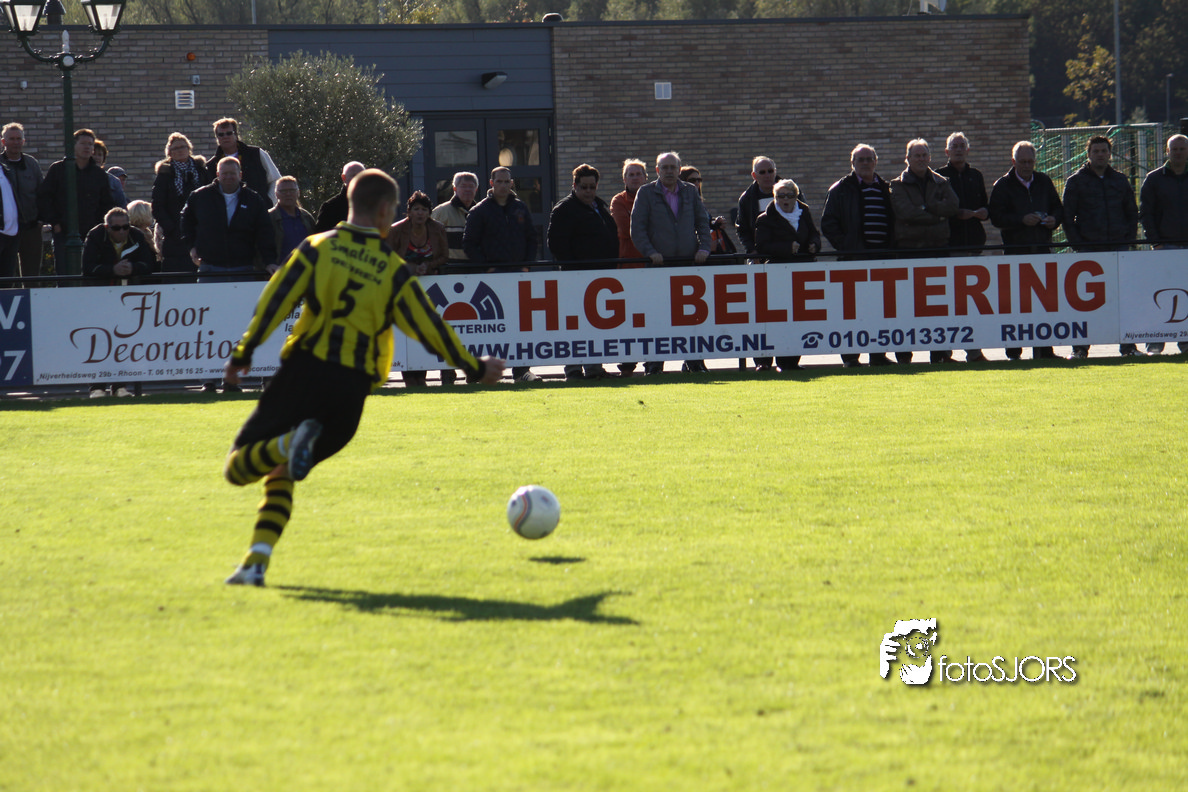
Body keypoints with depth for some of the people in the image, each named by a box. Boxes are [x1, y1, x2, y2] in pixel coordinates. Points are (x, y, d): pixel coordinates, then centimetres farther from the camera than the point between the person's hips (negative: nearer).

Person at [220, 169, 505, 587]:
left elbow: (275, 301, -4)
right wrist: (474, 368, 17)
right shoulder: (393, 270, 5)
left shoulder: (317, 248, 4)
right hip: (351, 388, 2)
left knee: (238, 468, 2)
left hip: (302, 370, -2)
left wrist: (243, 352, 0)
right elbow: (428, 327, 6)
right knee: (278, 478, 16)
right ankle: (256, 562, -2)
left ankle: (287, 445, -30)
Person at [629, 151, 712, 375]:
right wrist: (650, 252, -13)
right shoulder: (646, 193, 5)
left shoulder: (691, 192, 14)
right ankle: (653, 364, -1)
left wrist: (703, 248, -2)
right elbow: (637, 228, 0)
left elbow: (703, 222, 15)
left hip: (689, 262, 2)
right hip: (659, 264, -2)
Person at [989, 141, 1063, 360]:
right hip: (1016, 249, -4)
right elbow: (997, 217, -7)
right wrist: (1022, 220, -18)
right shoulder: (1003, 186, 1)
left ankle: (1044, 350, 9)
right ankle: (1013, 352, 1)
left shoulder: (1044, 182, 14)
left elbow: (1058, 208, 20)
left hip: (1042, 248, 4)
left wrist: (1054, 220, -2)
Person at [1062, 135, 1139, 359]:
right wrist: (1077, 244, -8)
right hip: (1088, 248, -2)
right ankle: (1080, 348, -1)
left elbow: (1132, 213, 19)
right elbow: (1067, 217, 2)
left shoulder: (1120, 181, 14)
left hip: (1118, 248, 2)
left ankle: (1129, 346, 4)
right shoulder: (1075, 182, 5)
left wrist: (1129, 240, 5)